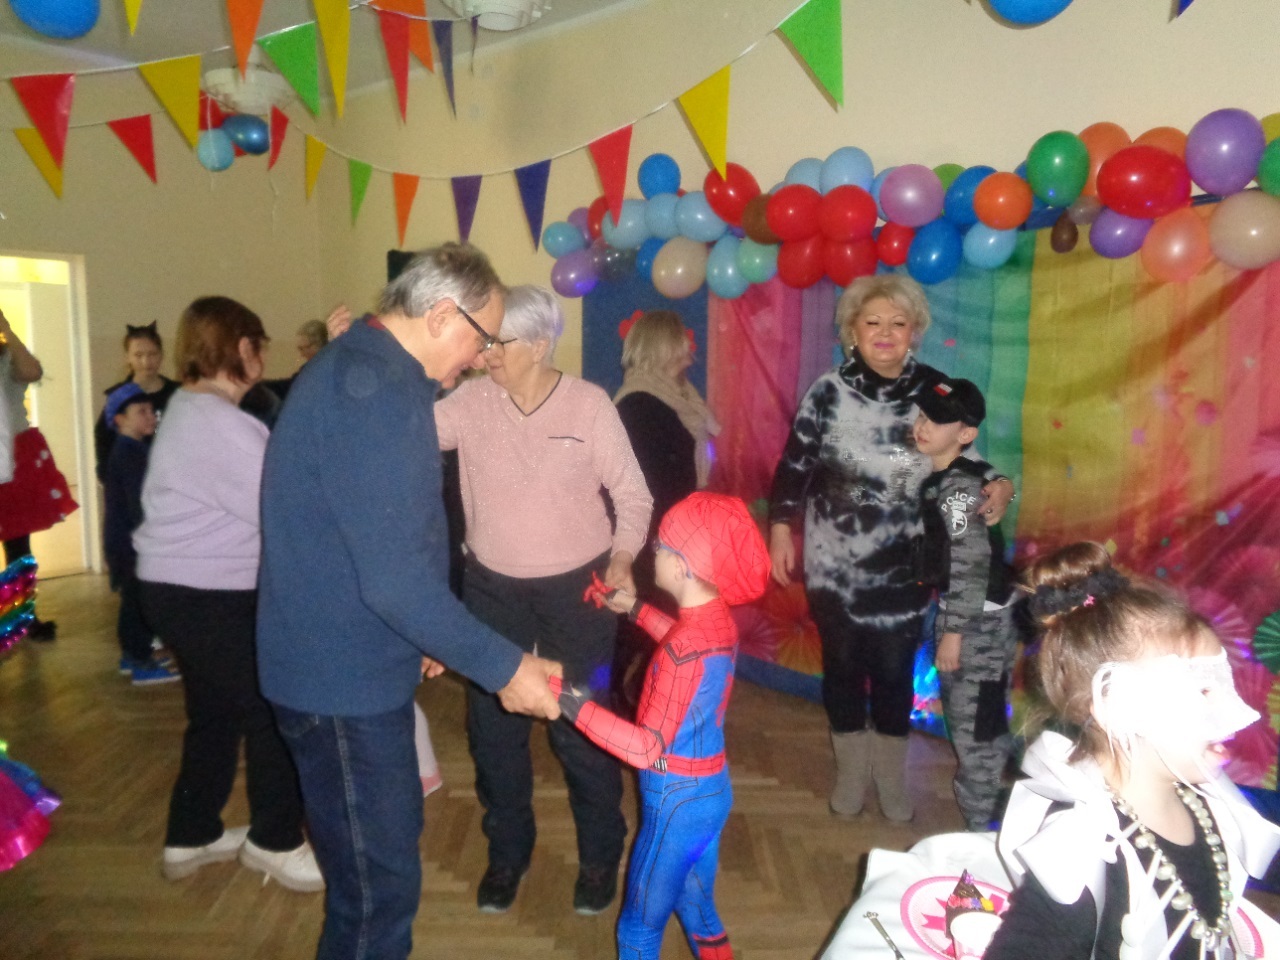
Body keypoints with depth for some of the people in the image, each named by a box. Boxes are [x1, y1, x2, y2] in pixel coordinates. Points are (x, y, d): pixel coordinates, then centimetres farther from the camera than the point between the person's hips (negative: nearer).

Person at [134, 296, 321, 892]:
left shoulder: (187, 410, 13)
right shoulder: (221, 424, -20)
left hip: (185, 587, 10)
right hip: (209, 595, -10)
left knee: (215, 714, 20)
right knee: (276, 712, 1)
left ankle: (190, 837, 33)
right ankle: (274, 842, 16)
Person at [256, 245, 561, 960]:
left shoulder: (352, 366, 10)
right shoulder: (378, 392, -25)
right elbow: (396, 577, -28)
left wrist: (419, 637, 20)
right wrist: (502, 667, -19)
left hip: (343, 663, 11)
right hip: (346, 682, -10)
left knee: (388, 843, 25)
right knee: (381, 883, 5)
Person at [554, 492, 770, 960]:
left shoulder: (684, 650, -31)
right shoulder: (718, 618, -4)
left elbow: (648, 749, -31)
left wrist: (572, 702, -33)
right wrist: (634, 608, 24)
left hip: (678, 799, -8)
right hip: (713, 788, 8)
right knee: (696, 906, 27)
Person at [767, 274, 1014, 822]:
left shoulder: (934, 390, -3)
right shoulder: (828, 392, -9)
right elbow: (794, 465, -3)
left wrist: (996, 486, -12)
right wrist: (780, 529, -5)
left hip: (904, 568, 1)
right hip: (835, 564, -1)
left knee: (894, 671, 11)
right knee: (842, 668, 13)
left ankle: (891, 777, 35)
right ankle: (850, 772, 35)